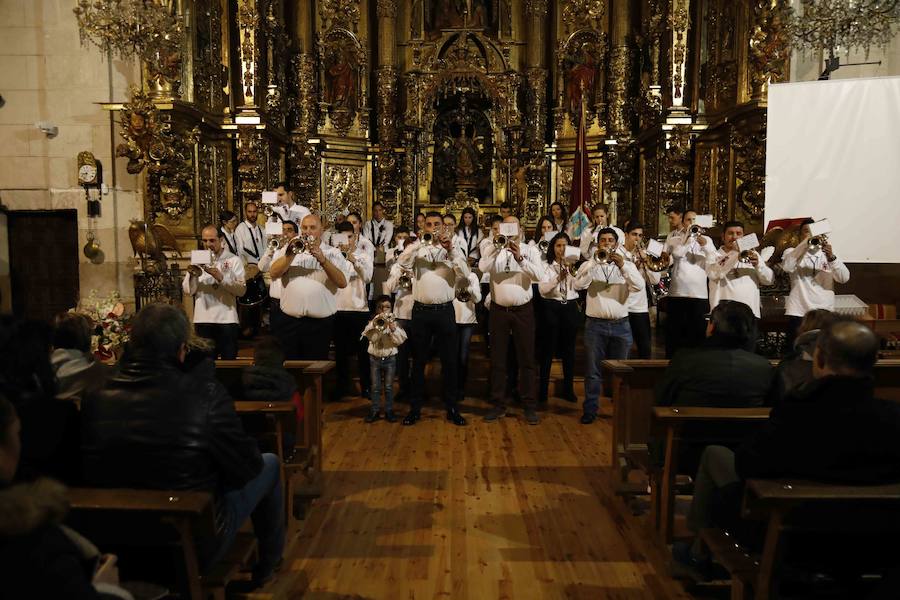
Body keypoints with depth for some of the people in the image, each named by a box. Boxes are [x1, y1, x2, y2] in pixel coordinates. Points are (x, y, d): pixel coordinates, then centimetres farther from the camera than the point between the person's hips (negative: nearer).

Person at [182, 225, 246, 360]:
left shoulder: (234, 260, 3)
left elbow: (241, 290, -8)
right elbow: (188, 291, 5)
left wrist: (220, 277, -18)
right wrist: (193, 276, -13)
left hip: (227, 319, -2)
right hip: (203, 319, 2)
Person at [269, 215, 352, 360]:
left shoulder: (332, 253, 5)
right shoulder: (289, 249, 11)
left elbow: (342, 282, -9)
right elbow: (274, 273, -4)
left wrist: (322, 259, -18)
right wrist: (293, 254, -15)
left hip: (320, 323, -1)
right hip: (290, 321, 2)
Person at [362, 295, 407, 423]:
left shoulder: (394, 322, 1)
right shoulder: (373, 322, 0)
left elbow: (400, 340, -10)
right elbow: (372, 337, -17)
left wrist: (392, 327, -21)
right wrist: (377, 323, -26)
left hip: (390, 358, 0)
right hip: (375, 358, 0)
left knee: (389, 387, 5)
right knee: (375, 387, 6)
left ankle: (389, 410, 13)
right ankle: (375, 410, 14)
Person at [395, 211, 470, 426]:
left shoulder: (453, 247, 7)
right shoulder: (417, 248, 7)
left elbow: (464, 273, -7)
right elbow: (402, 263, -12)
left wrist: (451, 250, -16)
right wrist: (419, 242, -20)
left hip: (444, 310, 0)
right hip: (421, 310, 0)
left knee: (449, 360, 5)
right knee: (418, 361, 8)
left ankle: (452, 407, 16)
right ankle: (415, 407, 17)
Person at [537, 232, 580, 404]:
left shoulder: (574, 264, 8)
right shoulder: (546, 265, 1)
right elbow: (542, 289, -12)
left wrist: (571, 270, -21)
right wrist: (558, 278, -25)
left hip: (570, 308, 3)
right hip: (551, 308, -2)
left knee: (569, 350, 8)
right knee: (548, 350, 0)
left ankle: (568, 389, 18)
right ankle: (543, 390, 8)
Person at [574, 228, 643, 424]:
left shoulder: (627, 265, 8)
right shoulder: (589, 265, 4)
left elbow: (639, 286, -10)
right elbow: (579, 284, -15)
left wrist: (623, 266, -23)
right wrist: (595, 261, -22)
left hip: (620, 325, 1)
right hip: (595, 324, -1)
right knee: (593, 370, 3)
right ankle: (590, 410, 11)